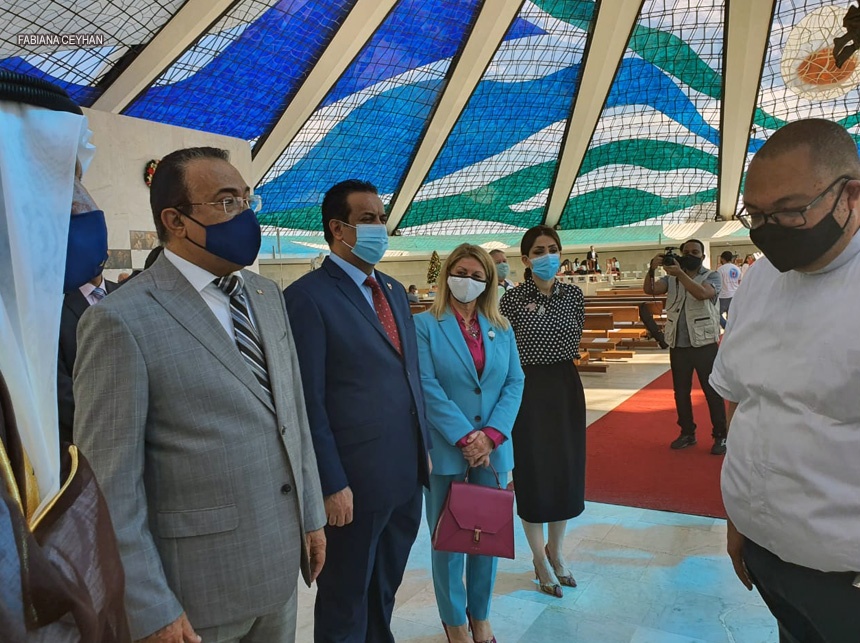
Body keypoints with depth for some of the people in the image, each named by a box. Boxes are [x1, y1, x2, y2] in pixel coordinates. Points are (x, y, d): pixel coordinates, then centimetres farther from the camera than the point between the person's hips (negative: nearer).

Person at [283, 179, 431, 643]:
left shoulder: (395, 291, 11)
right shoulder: (308, 296, -13)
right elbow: (309, 402, -16)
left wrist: (424, 448, 12)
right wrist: (332, 484, -16)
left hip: (407, 476, 7)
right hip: (356, 483, -7)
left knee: (385, 591, 24)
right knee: (346, 603, 14)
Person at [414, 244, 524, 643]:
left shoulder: (501, 328, 9)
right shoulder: (425, 325, -3)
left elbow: (515, 382, 3)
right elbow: (427, 387, -11)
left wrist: (491, 434, -11)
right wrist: (465, 437, -16)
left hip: (493, 448, 4)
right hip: (445, 448, -3)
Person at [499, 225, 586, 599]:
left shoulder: (573, 295, 3)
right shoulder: (512, 299, -8)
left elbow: (575, 342, 13)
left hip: (566, 386, 4)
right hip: (527, 388, -4)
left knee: (567, 468, 12)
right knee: (533, 471, 5)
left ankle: (556, 549, 34)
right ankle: (540, 559, 23)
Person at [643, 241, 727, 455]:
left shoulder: (712, 276, -2)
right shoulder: (671, 277, 9)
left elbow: (702, 294, -23)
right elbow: (649, 290, -6)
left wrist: (680, 274, -32)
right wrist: (652, 269, -24)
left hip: (704, 343, -4)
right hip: (678, 344, 4)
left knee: (712, 391, 2)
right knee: (681, 391, 12)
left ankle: (720, 435, 13)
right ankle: (687, 432, 24)